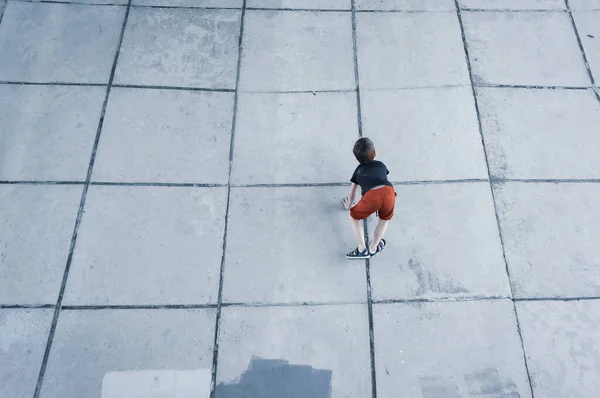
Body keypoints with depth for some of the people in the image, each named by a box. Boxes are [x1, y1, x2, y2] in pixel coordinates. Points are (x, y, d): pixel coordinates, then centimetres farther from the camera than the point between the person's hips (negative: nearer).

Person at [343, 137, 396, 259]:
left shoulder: (359, 170, 30)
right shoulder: (380, 165, 34)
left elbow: (352, 192, 38)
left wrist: (349, 205, 58)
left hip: (371, 196, -2)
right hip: (388, 192, 2)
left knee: (354, 217, 23)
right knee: (384, 219, 31)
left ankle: (362, 250, 18)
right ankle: (373, 249, 34)